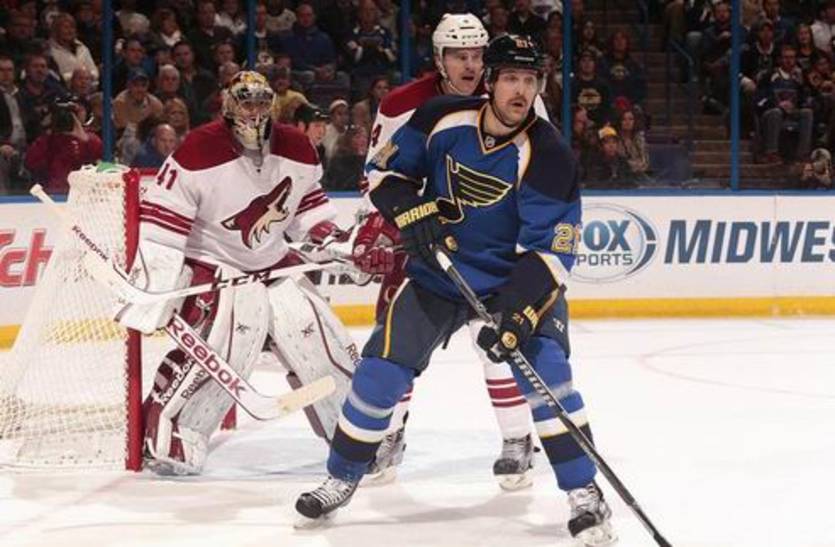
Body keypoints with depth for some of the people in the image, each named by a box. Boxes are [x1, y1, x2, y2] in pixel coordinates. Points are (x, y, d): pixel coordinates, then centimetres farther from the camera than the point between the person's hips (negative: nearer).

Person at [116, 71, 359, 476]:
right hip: (211, 264, -6)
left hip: (273, 262, 6)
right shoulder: (198, 153, -21)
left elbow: (308, 202, 16)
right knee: (228, 340, -27)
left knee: (317, 335, 1)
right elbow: (161, 222, -22)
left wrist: (329, 238, -3)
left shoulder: (296, 150, -2)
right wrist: (151, 299, -26)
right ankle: (164, 435, -20)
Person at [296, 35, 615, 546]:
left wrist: (518, 311, -35)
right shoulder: (443, 119, -12)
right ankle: (342, 479, 17)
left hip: (517, 279, -2)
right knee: (381, 370, -4)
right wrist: (411, 211, -16)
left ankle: (585, 494, -13)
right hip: (438, 272, 2)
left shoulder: (548, 154, -20)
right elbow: (385, 168, 3)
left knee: (545, 369, -23)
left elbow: (551, 249, -24)